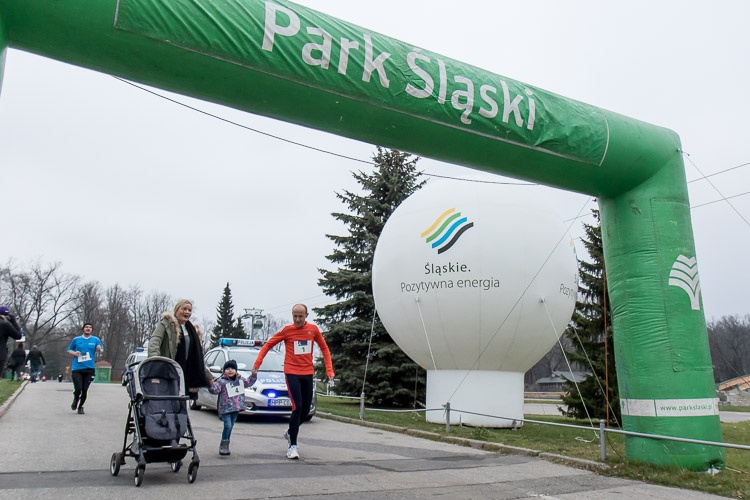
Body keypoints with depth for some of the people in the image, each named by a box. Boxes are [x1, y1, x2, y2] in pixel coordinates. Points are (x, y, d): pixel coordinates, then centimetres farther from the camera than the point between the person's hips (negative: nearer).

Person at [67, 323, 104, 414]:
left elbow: (102, 350, 5)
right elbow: (69, 350, 16)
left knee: (85, 390, 4)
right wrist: (74, 353, -7)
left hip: (89, 369, 1)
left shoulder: (95, 340, 6)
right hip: (77, 368, -1)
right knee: (78, 389, -9)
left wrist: (99, 349, -19)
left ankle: (80, 406, 25)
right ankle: (75, 401, 25)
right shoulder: (76, 339, 6)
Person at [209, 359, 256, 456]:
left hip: (236, 408, 6)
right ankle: (223, 445, -4)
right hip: (225, 408, -6)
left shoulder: (240, 380, 10)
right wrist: (211, 385, -41)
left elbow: (248, 383, 27)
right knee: (227, 426, -18)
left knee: (230, 427, 12)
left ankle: (226, 447, 23)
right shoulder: (221, 381, -10)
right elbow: (214, 390, -22)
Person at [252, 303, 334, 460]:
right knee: (297, 407, -14)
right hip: (292, 373, -4)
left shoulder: (313, 329, 1)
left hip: (308, 374, 4)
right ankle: (292, 446, -4)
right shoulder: (287, 330, -6)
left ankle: (290, 432, 37)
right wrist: (257, 363, -10)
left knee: (306, 410, 10)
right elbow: (268, 345, 0)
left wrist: (329, 370, 3)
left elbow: (324, 348, 11)